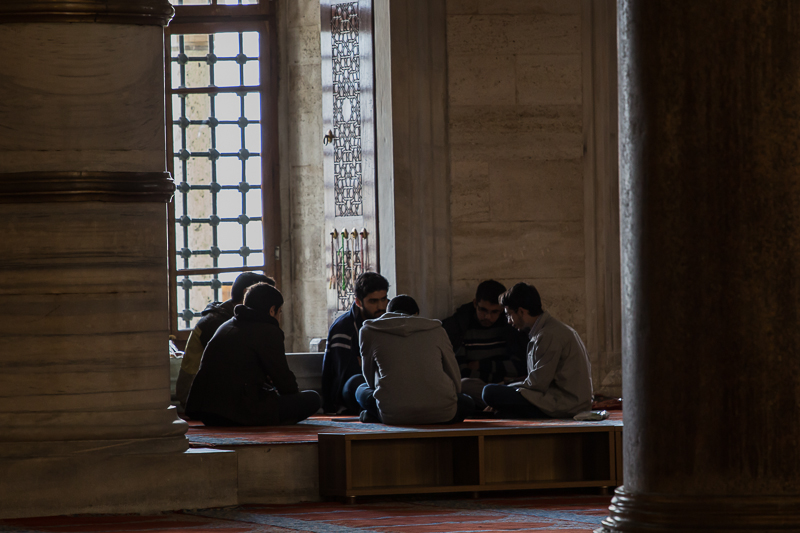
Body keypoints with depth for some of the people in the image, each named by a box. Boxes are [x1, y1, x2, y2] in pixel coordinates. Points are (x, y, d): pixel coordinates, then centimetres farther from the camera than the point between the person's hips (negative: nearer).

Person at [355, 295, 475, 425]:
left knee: (362, 391, 31)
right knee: (468, 404, 30)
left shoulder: (369, 332, 14)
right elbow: (455, 376, 21)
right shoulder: (437, 331, 16)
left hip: (393, 415, 1)